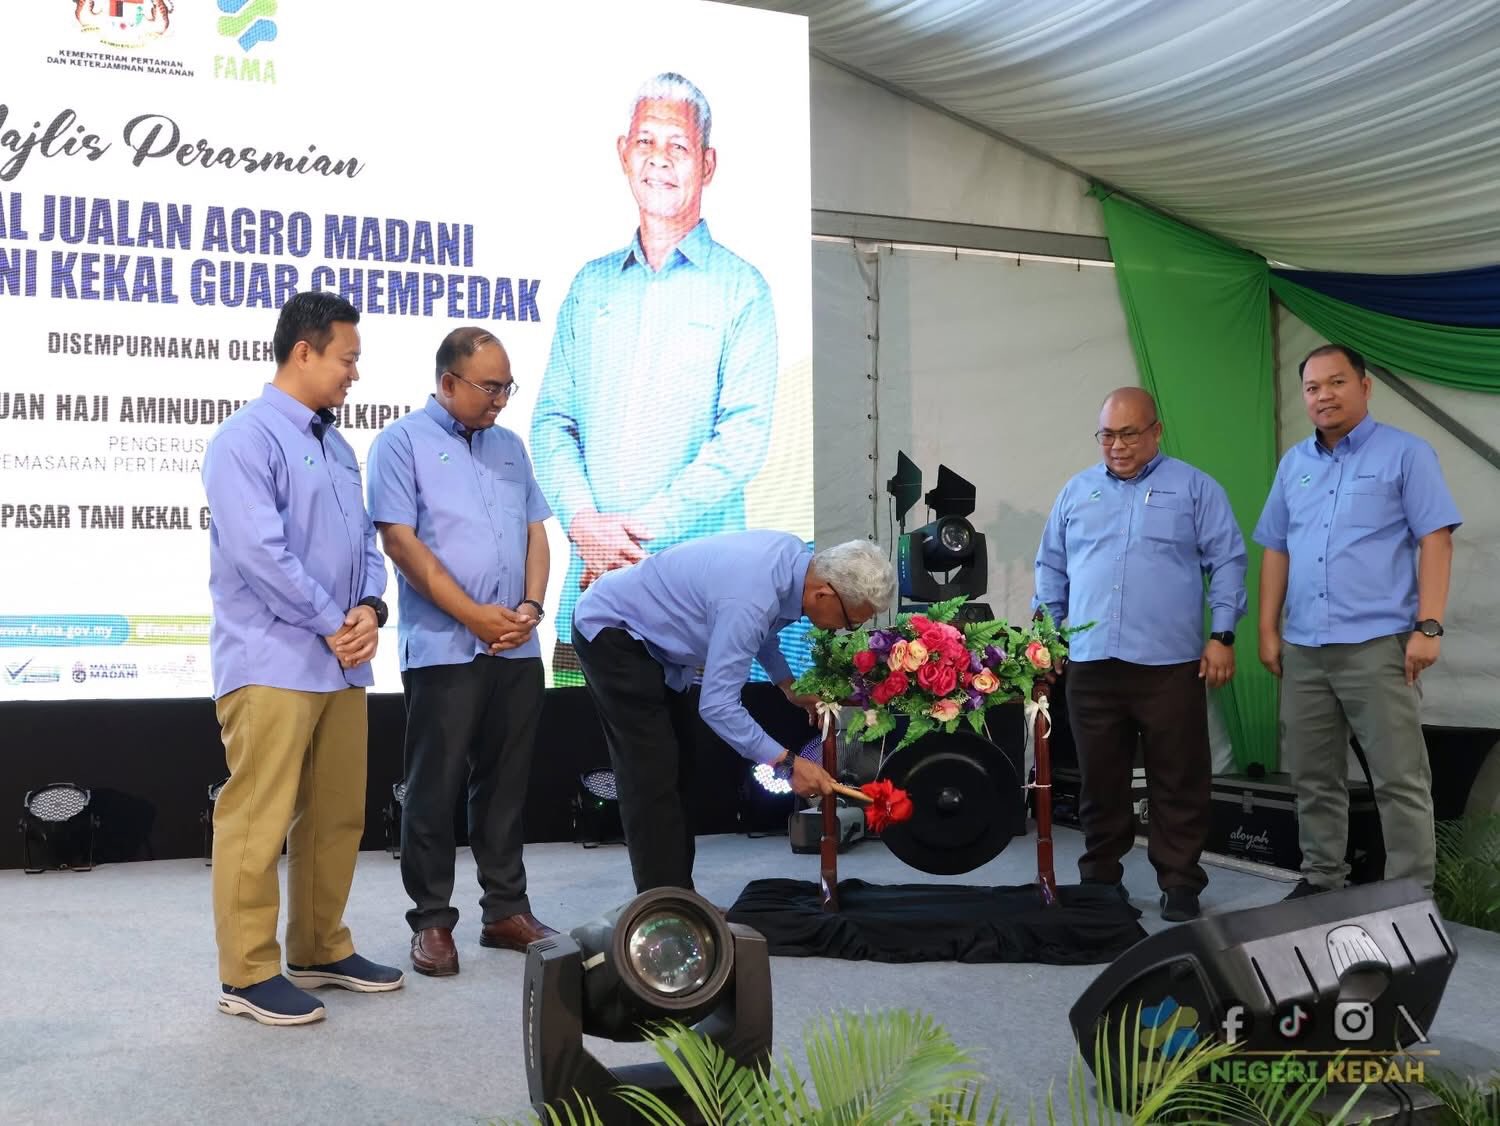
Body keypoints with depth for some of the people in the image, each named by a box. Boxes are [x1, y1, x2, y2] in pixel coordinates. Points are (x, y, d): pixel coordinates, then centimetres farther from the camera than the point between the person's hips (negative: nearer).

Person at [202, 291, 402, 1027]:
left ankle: (321, 950, 26)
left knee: (337, 816, 14)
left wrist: (369, 608, -4)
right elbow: (259, 553, -19)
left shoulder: (336, 446, 17)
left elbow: (364, 541, 15)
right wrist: (333, 626, -13)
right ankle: (248, 975, 7)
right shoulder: (246, 438, -10)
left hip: (340, 663, 9)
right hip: (272, 663, -8)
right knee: (258, 822, -3)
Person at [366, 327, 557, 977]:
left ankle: (507, 910, 21)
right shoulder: (403, 442, -2)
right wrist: (476, 616, -12)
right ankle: (432, 920, 12)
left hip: (516, 649, 5)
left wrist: (530, 608, -2)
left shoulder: (509, 446, 17)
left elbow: (536, 532, 16)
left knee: (505, 785, 12)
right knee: (434, 790, 1)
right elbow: (400, 541, -10)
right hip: (444, 648, -5)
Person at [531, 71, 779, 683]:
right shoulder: (591, 284, 16)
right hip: (591, 569, 4)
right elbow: (552, 419, 11)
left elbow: (744, 434, -7)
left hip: (695, 571, -3)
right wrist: (583, 520, -7)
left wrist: (645, 527, -14)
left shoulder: (739, 286, 2)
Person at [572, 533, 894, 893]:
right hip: (609, 631, -10)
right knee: (653, 775, -12)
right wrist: (788, 762, -29)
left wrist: (788, 686, 6)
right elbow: (717, 705, -32)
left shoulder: (796, 556, -8)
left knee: (678, 767, 10)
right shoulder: (748, 602, -35)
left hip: (650, 633, 10)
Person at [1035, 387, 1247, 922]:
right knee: (1099, 779, 9)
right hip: (1090, 663, 3)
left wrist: (1222, 636, -6)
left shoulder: (1194, 488, 5)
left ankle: (1179, 882, 12)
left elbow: (1227, 563, 1)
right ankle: (1100, 877, 21)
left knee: (1178, 782, 2)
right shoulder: (1077, 492, 15)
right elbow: (1051, 568, 18)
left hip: (1169, 663, -3)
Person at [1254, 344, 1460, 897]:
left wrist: (1428, 626, -14)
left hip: (1378, 645, -5)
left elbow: (1435, 541, -7)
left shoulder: (1405, 453, -1)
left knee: (1399, 779, -2)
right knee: (1313, 777, 12)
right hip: (1303, 648, 5)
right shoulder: (1293, 464, 14)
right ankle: (1321, 878, 24)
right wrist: (1268, 629, 10)